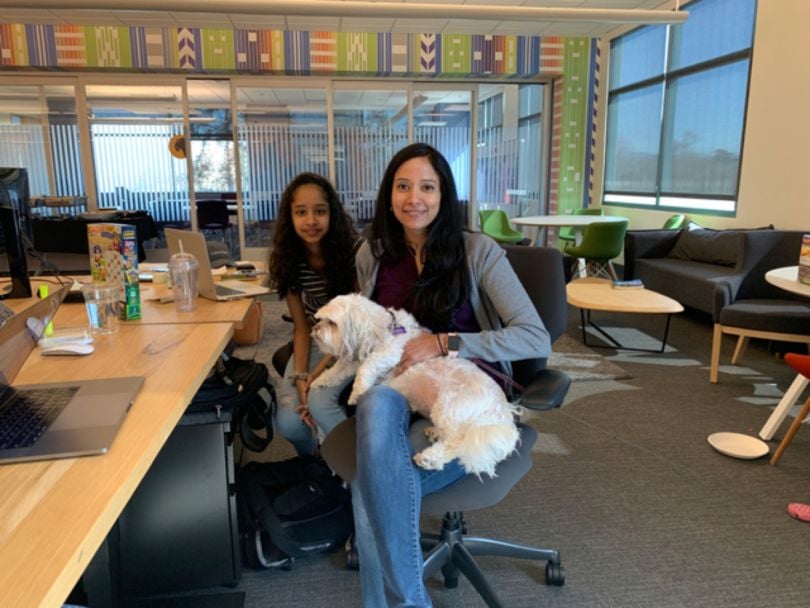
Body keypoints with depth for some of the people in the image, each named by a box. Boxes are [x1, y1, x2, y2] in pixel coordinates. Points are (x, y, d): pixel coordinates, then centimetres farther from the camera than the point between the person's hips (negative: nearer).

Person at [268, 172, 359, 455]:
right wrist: (300, 377, -20)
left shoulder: (354, 251, -21)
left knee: (319, 402, -29)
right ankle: (313, 461, 21)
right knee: (288, 422, -15)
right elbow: (301, 327, -3)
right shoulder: (290, 260, -8)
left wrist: (317, 376, -23)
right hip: (315, 343, 4)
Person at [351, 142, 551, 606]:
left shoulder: (478, 251, -6)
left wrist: (444, 344, -22)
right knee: (377, 403, -36)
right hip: (399, 398, 4)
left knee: (372, 487, -31)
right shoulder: (372, 255, 8)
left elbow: (537, 339, -13)